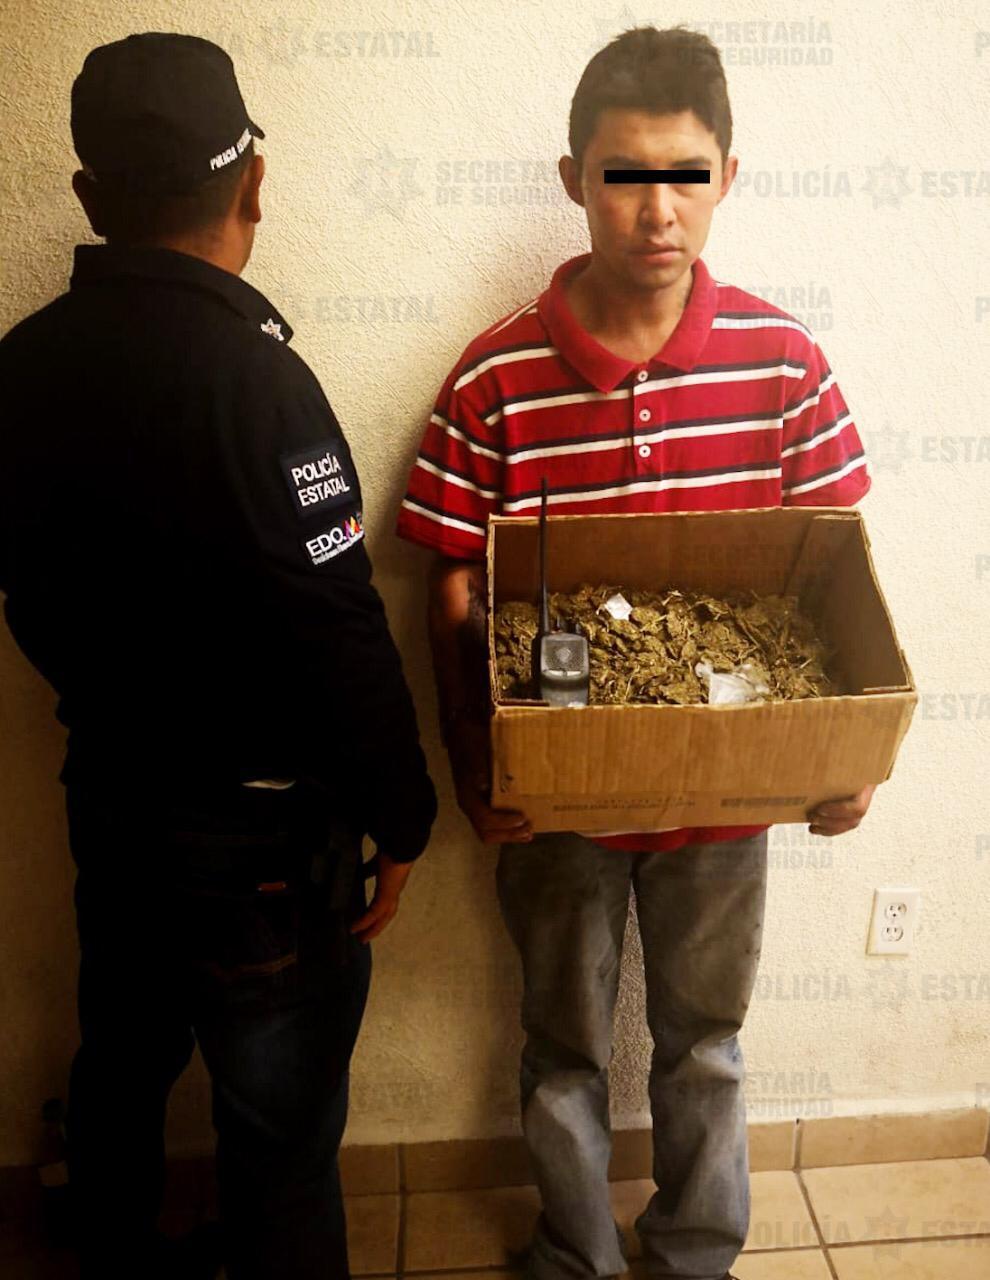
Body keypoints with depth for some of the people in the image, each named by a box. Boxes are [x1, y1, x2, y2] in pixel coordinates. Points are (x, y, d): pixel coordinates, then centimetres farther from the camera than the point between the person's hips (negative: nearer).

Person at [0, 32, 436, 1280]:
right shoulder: (247, 371, -25)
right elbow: (338, 635, -25)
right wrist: (400, 816, -11)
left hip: (106, 790, 8)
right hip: (258, 827, -7)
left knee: (120, 1058, 28)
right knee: (279, 1129, 13)